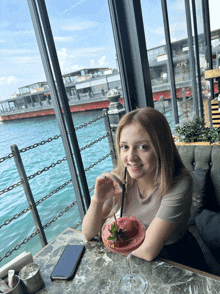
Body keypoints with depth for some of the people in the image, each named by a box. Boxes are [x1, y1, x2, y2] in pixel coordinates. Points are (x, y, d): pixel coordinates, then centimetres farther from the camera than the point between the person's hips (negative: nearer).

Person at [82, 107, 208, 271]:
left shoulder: (178, 184, -28)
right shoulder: (119, 179, -17)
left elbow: (148, 251, -28)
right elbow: (88, 235, -12)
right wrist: (97, 200, -30)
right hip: (133, 258, 2)